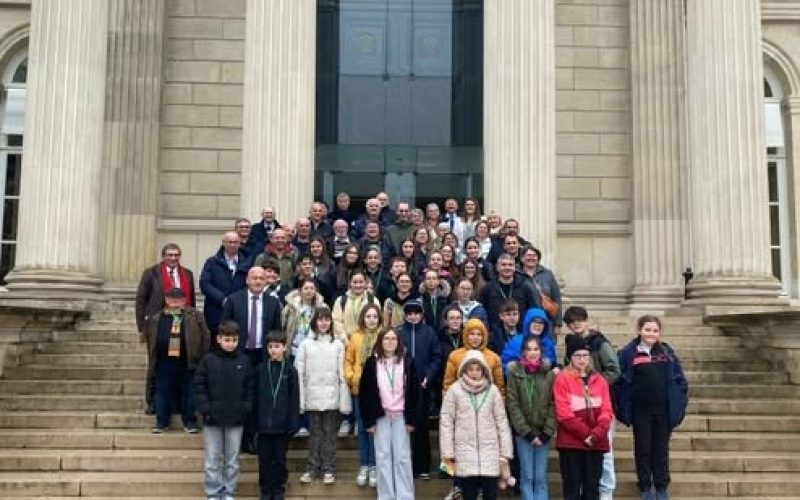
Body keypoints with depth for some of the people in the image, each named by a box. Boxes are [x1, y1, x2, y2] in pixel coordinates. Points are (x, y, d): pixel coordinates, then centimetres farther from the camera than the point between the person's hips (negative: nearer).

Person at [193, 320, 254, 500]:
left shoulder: (244, 361, 2)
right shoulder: (208, 360, -3)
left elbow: (250, 387, 5)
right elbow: (199, 386, -3)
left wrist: (246, 408, -4)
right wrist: (205, 408, -10)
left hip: (236, 418, 1)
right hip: (212, 418, -1)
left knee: (232, 459, 9)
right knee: (213, 459, 6)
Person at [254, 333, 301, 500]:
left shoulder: (290, 370, -2)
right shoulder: (261, 369, 2)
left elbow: (294, 399, -2)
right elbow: (255, 397, 4)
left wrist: (293, 423, -7)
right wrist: (254, 421, 1)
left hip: (282, 423, -1)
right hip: (264, 423, 1)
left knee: (280, 458, 8)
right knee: (264, 458, 9)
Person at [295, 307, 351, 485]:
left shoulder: (337, 345, 2)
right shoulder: (306, 344, 2)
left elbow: (342, 373, 1)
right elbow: (299, 373, 1)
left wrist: (344, 400, -4)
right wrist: (300, 400, -5)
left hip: (331, 398, 0)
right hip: (312, 397, 0)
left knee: (329, 434, 6)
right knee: (314, 434, 8)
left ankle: (328, 469, 13)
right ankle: (312, 468, 16)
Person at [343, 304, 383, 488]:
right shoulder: (356, 337, 3)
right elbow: (348, 360, 8)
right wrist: (350, 377, -4)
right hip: (359, 389, 3)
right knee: (362, 428, 11)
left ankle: (374, 466, 14)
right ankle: (364, 465, 21)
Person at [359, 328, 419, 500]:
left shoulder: (407, 362, 2)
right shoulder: (372, 363, 0)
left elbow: (413, 392, 2)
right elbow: (364, 392, 0)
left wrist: (411, 419, -3)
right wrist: (368, 420, -5)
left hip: (401, 416, 0)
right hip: (380, 416, 0)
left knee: (402, 457, 2)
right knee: (383, 457, 4)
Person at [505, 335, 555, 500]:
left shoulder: (549, 374, 5)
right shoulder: (515, 373, 0)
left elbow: (553, 406, 2)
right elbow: (512, 405, -4)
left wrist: (547, 433, -7)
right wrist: (527, 432, -9)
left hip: (543, 433, 1)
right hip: (523, 433, -1)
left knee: (540, 478, 3)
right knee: (527, 477, 0)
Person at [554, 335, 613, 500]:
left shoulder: (599, 379, 10)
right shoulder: (562, 379, -3)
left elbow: (607, 410, 4)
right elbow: (563, 413, -11)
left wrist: (596, 434, -11)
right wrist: (586, 433, -14)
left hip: (596, 443, 4)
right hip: (571, 442, -4)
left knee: (592, 486, 8)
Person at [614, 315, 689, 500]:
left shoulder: (667, 352, 5)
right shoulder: (628, 353, -3)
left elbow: (679, 379, 6)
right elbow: (619, 382, -2)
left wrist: (680, 402, -3)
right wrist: (622, 408, -7)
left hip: (664, 410, 2)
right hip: (640, 411, -2)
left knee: (661, 450, 10)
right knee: (643, 450, 8)